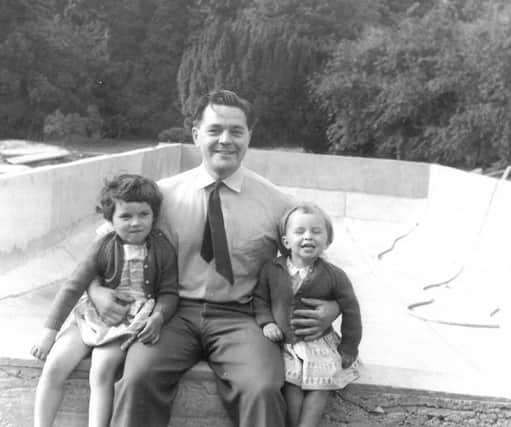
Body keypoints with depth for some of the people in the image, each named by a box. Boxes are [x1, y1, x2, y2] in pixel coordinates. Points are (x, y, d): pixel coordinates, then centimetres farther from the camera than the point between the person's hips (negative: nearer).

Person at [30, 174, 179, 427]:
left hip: (130, 323, -2)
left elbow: (169, 293, -1)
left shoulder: (163, 250, -6)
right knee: (53, 366, -12)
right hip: (93, 317, 3)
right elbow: (73, 288, -3)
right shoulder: (104, 247, -5)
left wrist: (158, 317, -23)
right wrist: (49, 331, -6)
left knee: (102, 371, -26)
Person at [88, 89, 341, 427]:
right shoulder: (164, 193, 3)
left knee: (263, 389, -29)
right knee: (138, 377, -28)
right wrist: (97, 288, -7)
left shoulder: (276, 202, 3)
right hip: (175, 312, 1)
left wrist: (331, 306, -5)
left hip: (239, 317, 0)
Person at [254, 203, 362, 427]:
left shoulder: (334, 276, -10)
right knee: (292, 385, -9)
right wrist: (266, 322, -11)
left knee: (319, 386, -7)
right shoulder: (272, 270, -6)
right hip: (286, 343, 0)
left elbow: (350, 311, -3)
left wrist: (348, 349, 0)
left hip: (321, 344, 0)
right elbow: (260, 298, 7)